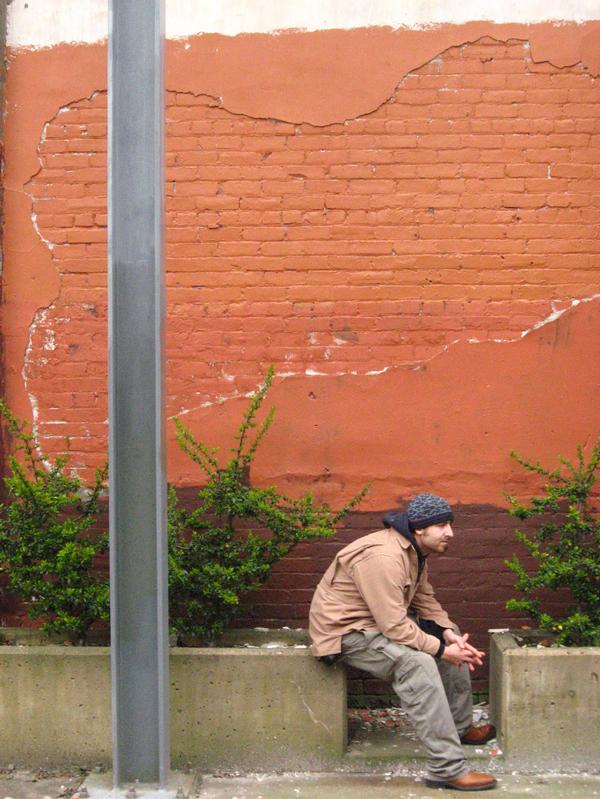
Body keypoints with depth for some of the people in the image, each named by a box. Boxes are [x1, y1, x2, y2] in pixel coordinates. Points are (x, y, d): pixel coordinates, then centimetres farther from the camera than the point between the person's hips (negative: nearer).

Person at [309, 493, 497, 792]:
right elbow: (395, 627, -31)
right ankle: (447, 768, -28)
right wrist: (441, 650, -22)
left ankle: (460, 727, 22)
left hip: (385, 619, 11)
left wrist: (448, 633, -9)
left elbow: (426, 599, 9)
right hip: (346, 630, -11)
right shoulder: (382, 557, -29)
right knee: (417, 662, -32)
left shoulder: (415, 550, 4)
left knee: (452, 637, 11)